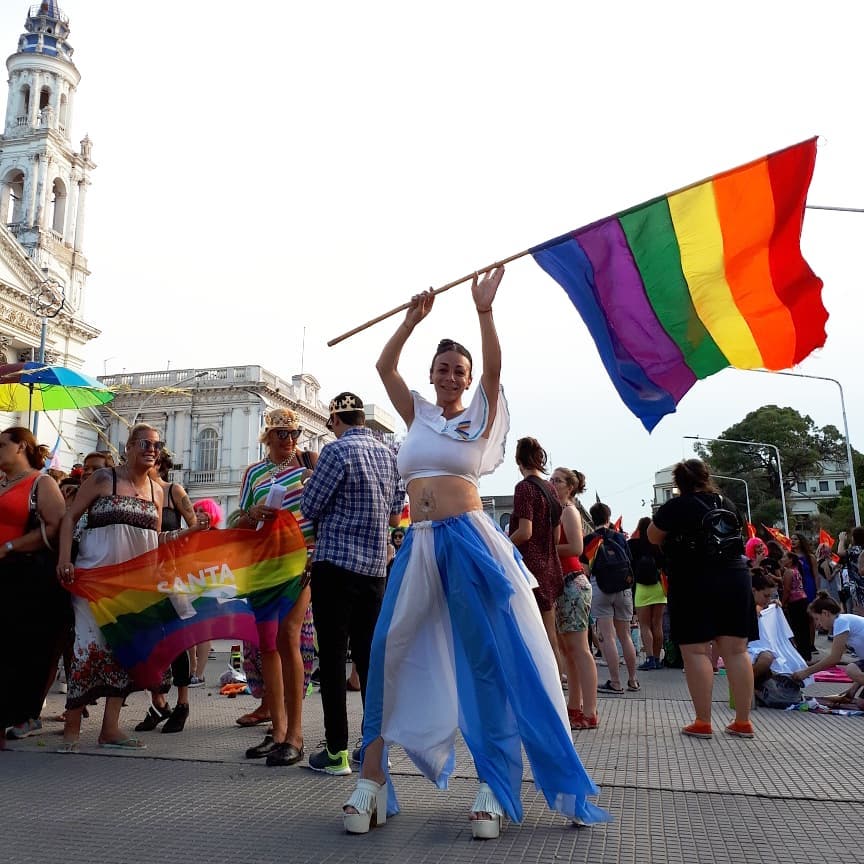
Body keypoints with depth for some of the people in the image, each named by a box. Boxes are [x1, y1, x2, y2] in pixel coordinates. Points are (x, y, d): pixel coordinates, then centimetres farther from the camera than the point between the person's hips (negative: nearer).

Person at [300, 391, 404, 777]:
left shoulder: (337, 451, -11)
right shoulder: (390, 456, 9)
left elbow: (311, 506, -6)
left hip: (335, 565, -6)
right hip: (375, 568, 6)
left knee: (333, 657, 1)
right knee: (368, 655, 11)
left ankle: (337, 751, 4)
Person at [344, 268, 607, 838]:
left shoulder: (482, 417, 8)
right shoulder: (418, 415, 17)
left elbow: (494, 368, -7)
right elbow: (385, 367, 10)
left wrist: (484, 311, -17)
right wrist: (414, 318, 4)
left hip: (471, 539, -3)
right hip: (419, 544, 4)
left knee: (490, 658, -2)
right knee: (390, 652, -1)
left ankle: (494, 787, 8)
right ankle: (372, 777, 9)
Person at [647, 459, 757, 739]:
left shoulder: (676, 507, -6)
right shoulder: (727, 504, 9)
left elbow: (654, 537, 4)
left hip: (694, 584, -5)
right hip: (734, 579, 5)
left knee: (696, 652, -2)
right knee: (736, 651, 6)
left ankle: (703, 723, -2)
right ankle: (743, 721, 10)